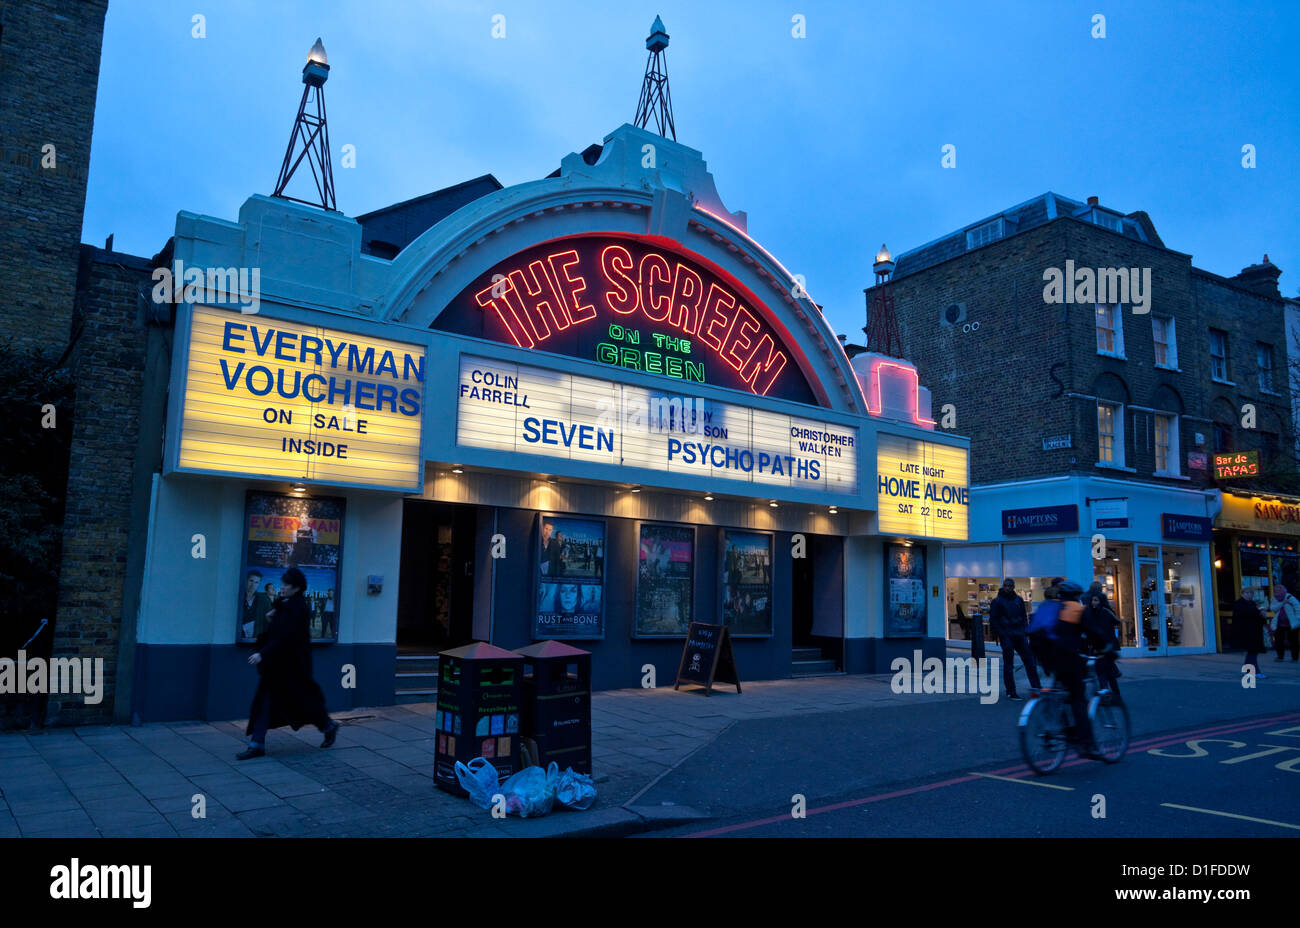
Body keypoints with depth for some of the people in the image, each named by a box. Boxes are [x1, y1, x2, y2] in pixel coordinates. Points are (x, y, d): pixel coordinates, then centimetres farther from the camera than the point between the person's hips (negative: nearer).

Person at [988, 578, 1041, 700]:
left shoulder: (1019, 600, 11)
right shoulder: (997, 601, -3)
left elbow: (1024, 617, 18)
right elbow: (993, 620, -4)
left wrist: (1026, 633, 9)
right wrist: (998, 635, -11)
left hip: (1020, 636, 5)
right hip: (1006, 636, -5)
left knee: (1030, 660, 3)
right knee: (1008, 664, -1)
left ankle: (1035, 686, 10)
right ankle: (1011, 692, 5)